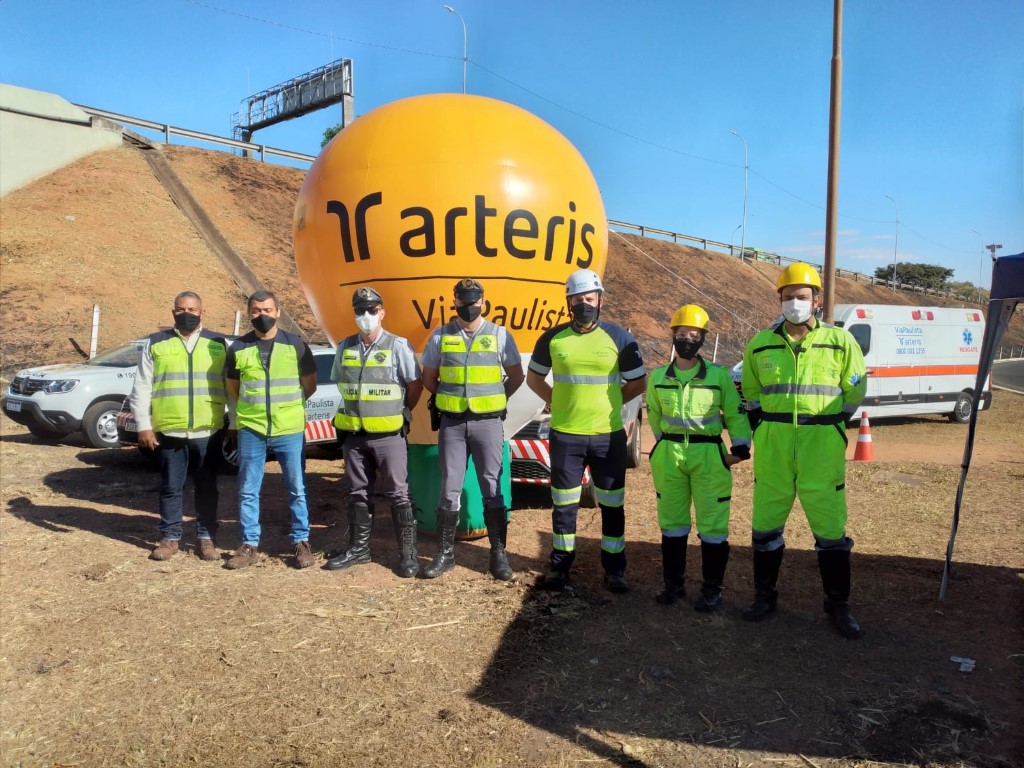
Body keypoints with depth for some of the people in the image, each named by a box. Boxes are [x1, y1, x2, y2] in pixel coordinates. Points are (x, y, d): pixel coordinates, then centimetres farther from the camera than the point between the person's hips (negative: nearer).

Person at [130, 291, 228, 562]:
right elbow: (141, 389, 5)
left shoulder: (219, 344, 6)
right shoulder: (156, 344, 4)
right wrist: (144, 425, -1)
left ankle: (205, 538, 20)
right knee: (170, 488, 8)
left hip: (208, 432, 0)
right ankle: (169, 538, 21)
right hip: (169, 432, 0)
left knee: (206, 488, 9)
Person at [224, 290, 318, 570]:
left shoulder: (295, 345, -1)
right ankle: (249, 546, 19)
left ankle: (302, 543, 17)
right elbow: (232, 387, 17)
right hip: (251, 430, 2)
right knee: (248, 491, 7)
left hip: (290, 430, -1)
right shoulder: (238, 348, 3)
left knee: (297, 490, 5)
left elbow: (309, 386, 8)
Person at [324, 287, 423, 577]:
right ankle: (358, 548, 26)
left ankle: (408, 553, 7)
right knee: (358, 493, 13)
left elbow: (415, 385, -3)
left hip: (388, 435, -4)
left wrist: (399, 414, 6)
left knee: (398, 494, 0)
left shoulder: (398, 346, -7)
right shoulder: (345, 347, 7)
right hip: (354, 435, 5)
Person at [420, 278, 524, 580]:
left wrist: (493, 399, 9)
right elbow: (428, 379, 12)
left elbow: (516, 376, 8)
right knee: (449, 490, 6)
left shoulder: (500, 335, 1)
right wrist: (451, 398, 12)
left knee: (493, 490, 4)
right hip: (452, 423, 1)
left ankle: (498, 553, 14)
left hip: (488, 422, -1)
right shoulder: (440, 337, 4)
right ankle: (445, 553, 17)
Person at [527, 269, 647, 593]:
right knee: (564, 504, 10)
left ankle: (614, 569, 21)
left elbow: (638, 383, 6)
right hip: (565, 435, 1)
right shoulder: (553, 338, 1)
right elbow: (533, 377, 14)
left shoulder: (619, 338, -2)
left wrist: (607, 403, 1)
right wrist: (557, 402, 3)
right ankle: (560, 566, 23)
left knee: (612, 505, 8)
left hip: (609, 436, 0)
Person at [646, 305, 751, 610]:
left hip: (709, 454, -2)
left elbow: (735, 413, 3)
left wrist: (740, 447, -6)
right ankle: (673, 583, 25)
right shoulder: (658, 376, 5)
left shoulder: (720, 375, -1)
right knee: (671, 522, 11)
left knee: (713, 524, 1)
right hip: (668, 455, 3)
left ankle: (712, 589, 15)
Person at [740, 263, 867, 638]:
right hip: (773, 445, 2)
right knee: (766, 523, 9)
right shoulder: (761, 344, 4)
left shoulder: (840, 341, -1)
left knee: (830, 527, 4)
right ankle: (765, 595, 24)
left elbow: (854, 391, 9)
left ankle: (838, 604, 19)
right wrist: (770, 426, 10)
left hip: (822, 447, -2)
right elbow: (751, 392, 16)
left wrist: (826, 424, 8)